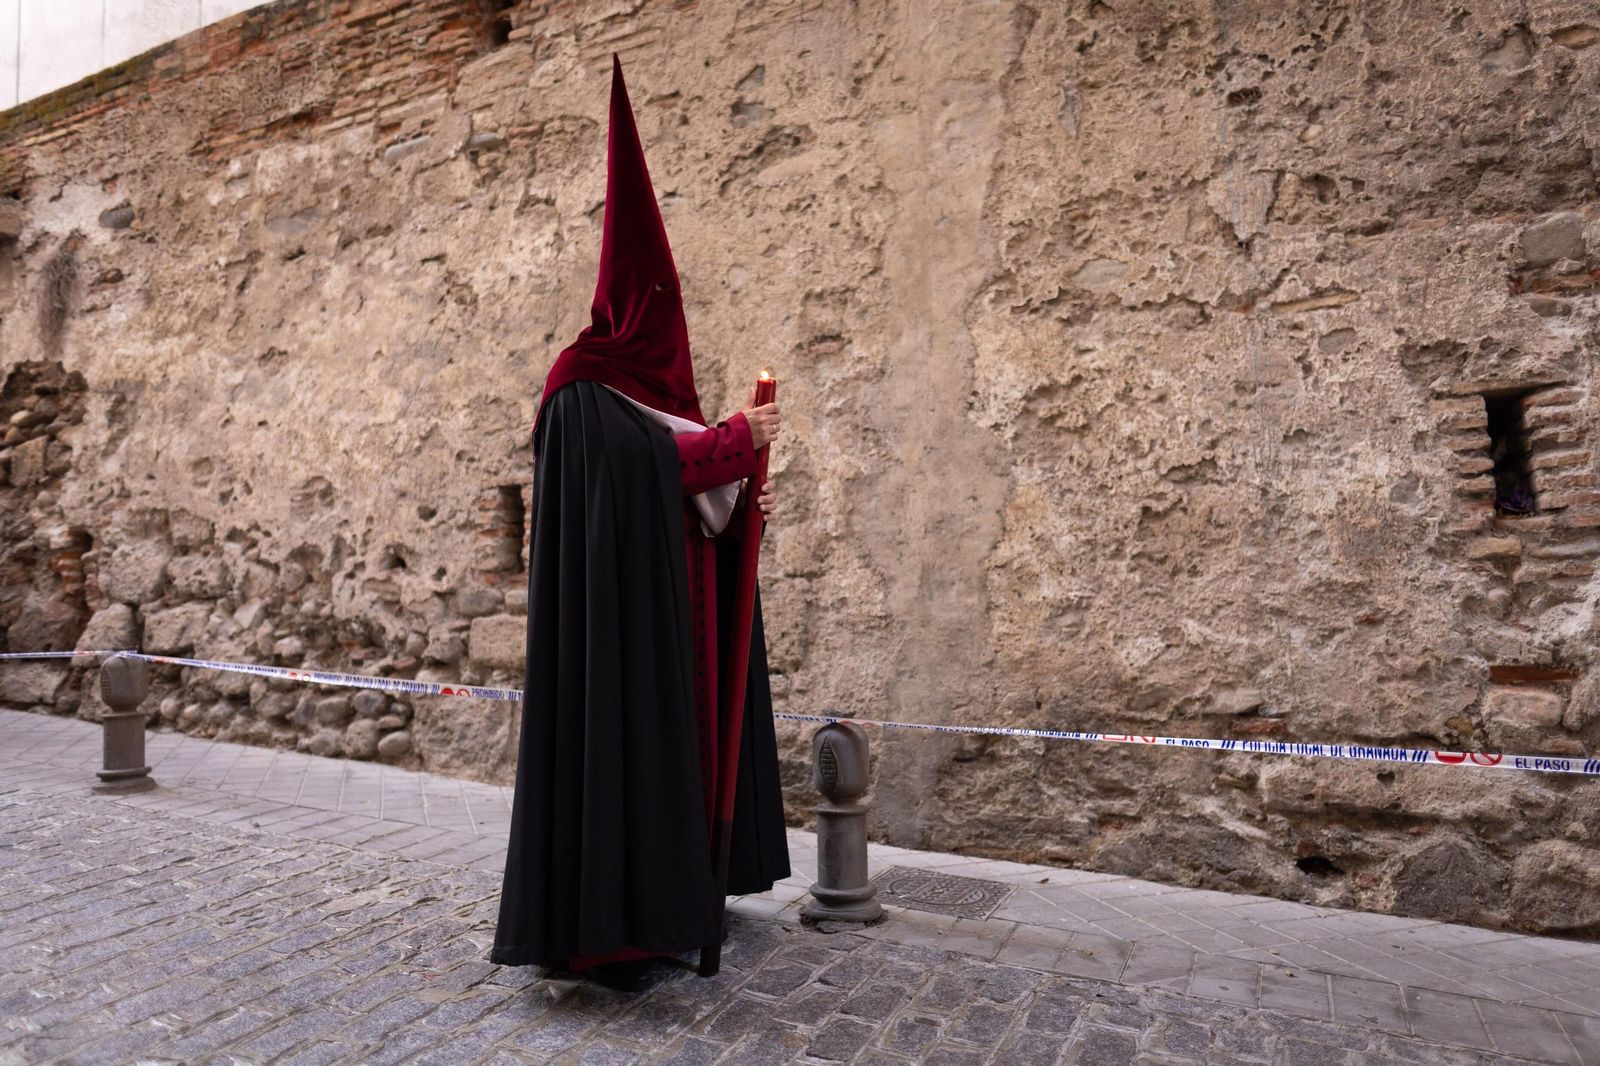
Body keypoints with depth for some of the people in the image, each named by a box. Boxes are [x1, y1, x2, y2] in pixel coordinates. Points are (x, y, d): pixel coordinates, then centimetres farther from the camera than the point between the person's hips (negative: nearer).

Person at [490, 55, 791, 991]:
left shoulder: (652, 383, 17)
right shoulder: (588, 389, -9)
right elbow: (647, 463, -23)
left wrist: (741, 497, -1)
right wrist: (737, 440, -14)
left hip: (675, 597, 10)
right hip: (620, 603, -9)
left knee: (675, 730, 12)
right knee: (620, 738, -8)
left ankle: (671, 893, 23)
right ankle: (603, 927, 1)